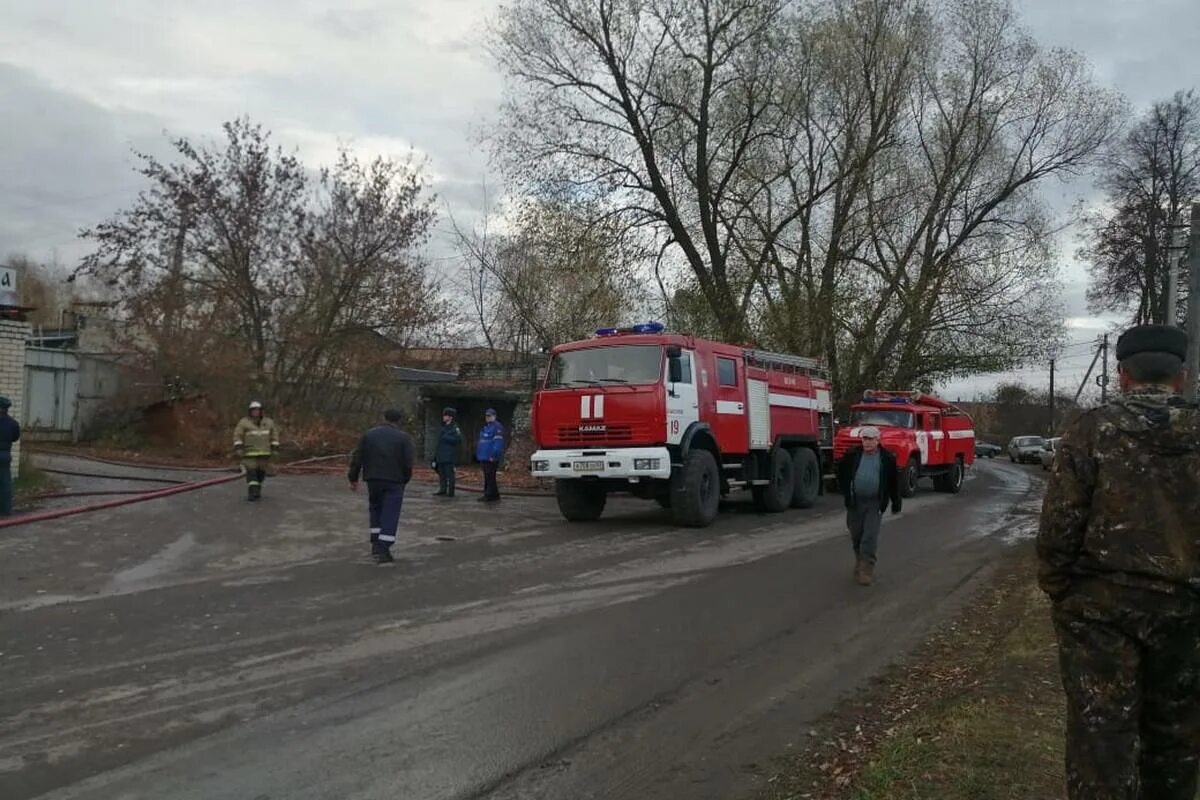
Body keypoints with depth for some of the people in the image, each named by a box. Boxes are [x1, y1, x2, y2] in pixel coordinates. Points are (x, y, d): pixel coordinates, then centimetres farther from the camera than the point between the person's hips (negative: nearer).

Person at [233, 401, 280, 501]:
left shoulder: (268, 422, 5)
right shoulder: (244, 422, -4)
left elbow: (274, 434, 9)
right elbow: (237, 435, -7)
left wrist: (274, 448, 3)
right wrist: (238, 448, -16)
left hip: (264, 452, 3)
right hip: (249, 452, -3)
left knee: (261, 472, 7)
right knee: (251, 471, -12)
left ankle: (257, 490, 25)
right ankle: (251, 493, -15)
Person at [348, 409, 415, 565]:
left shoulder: (368, 434, 6)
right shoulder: (404, 438, -2)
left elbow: (357, 458, 3)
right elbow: (408, 463, -6)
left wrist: (353, 478, 11)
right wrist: (405, 480, 8)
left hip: (373, 480, 3)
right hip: (394, 482, -3)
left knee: (375, 510, 21)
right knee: (390, 516, -1)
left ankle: (375, 545, 17)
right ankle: (383, 551, -7)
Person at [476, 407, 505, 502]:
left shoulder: (497, 427, -12)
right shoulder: (485, 427, 20)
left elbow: (498, 442, -20)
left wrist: (493, 455, -24)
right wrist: (479, 454, 20)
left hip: (491, 458, -10)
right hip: (485, 457, 10)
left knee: (490, 477, -10)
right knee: (487, 477, 13)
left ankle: (492, 496, -7)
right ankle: (488, 494, 20)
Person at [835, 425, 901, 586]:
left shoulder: (887, 458, -1)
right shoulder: (852, 456, 0)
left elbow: (894, 482, 5)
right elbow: (841, 471, 14)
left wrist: (896, 504, 6)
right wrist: (846, 491, 7)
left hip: (875, 504, -2)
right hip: (855, 502, 2)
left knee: (870, 538, -8)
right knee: (856, 536, 12)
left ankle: (866, 571, -2)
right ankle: (859, 562, 35)